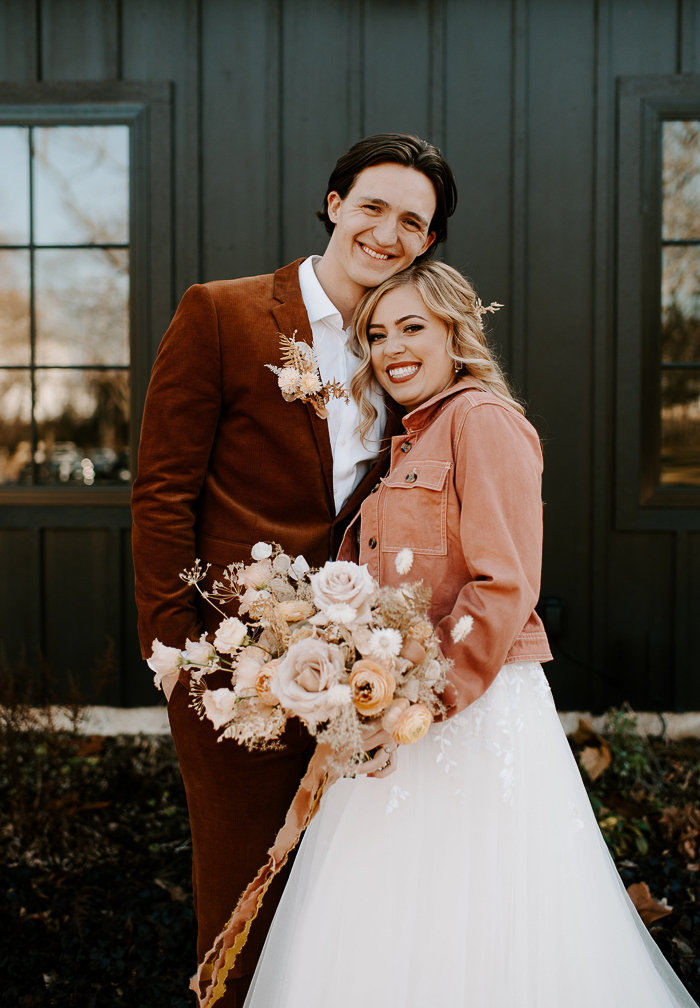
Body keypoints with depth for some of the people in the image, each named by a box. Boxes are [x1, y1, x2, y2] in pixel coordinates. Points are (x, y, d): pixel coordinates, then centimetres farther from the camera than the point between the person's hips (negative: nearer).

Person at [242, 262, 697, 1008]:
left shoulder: (482, 418, -9)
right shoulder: (408, 442, 18)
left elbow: (505, 588, -18)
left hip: (475, 712, -8)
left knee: (465, 937, -1)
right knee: (383, 941, 13)